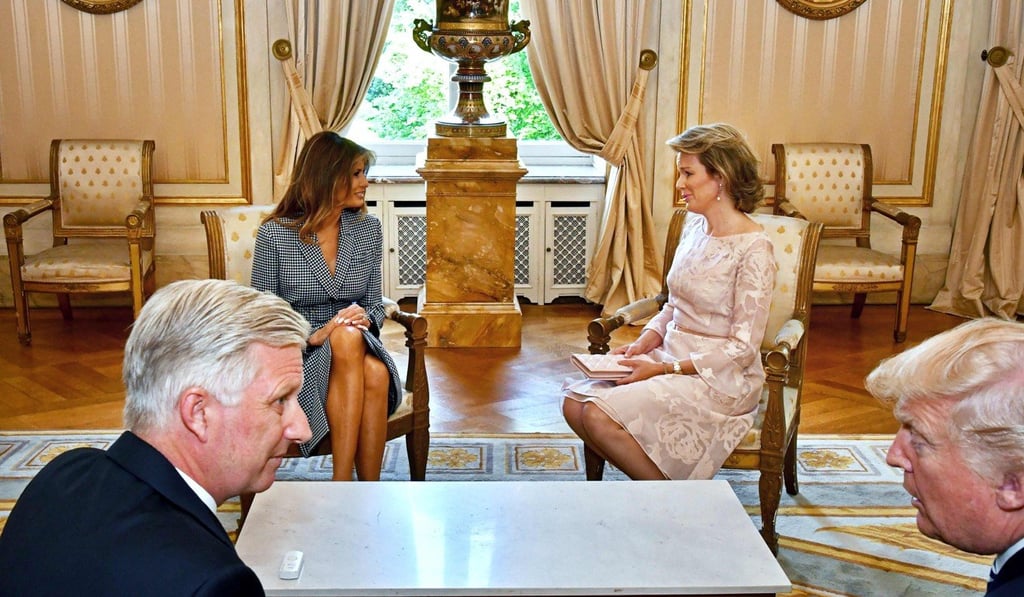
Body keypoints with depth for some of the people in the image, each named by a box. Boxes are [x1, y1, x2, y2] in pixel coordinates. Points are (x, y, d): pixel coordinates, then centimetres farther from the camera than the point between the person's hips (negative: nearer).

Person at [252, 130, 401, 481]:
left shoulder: (368, 229, 7)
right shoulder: (275, 234, -5)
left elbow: (375, 304, 11)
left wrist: (365, 317, -13)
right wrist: (313, 335, -19)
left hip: (357, 348, 3)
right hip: (295, 357, -3)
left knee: (376, 373, -33)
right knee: (346, 339, -36)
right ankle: (344, 488, -35)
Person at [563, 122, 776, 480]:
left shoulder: (752, 249, -17)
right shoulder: (694, 225, 8)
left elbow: (741, 349, -17)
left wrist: (664, 369, -19)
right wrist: (643, 344, -1)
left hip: (721, 380, -8)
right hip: (672, 357, 8)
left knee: (600, 415, -24)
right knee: (575, 403, -11)